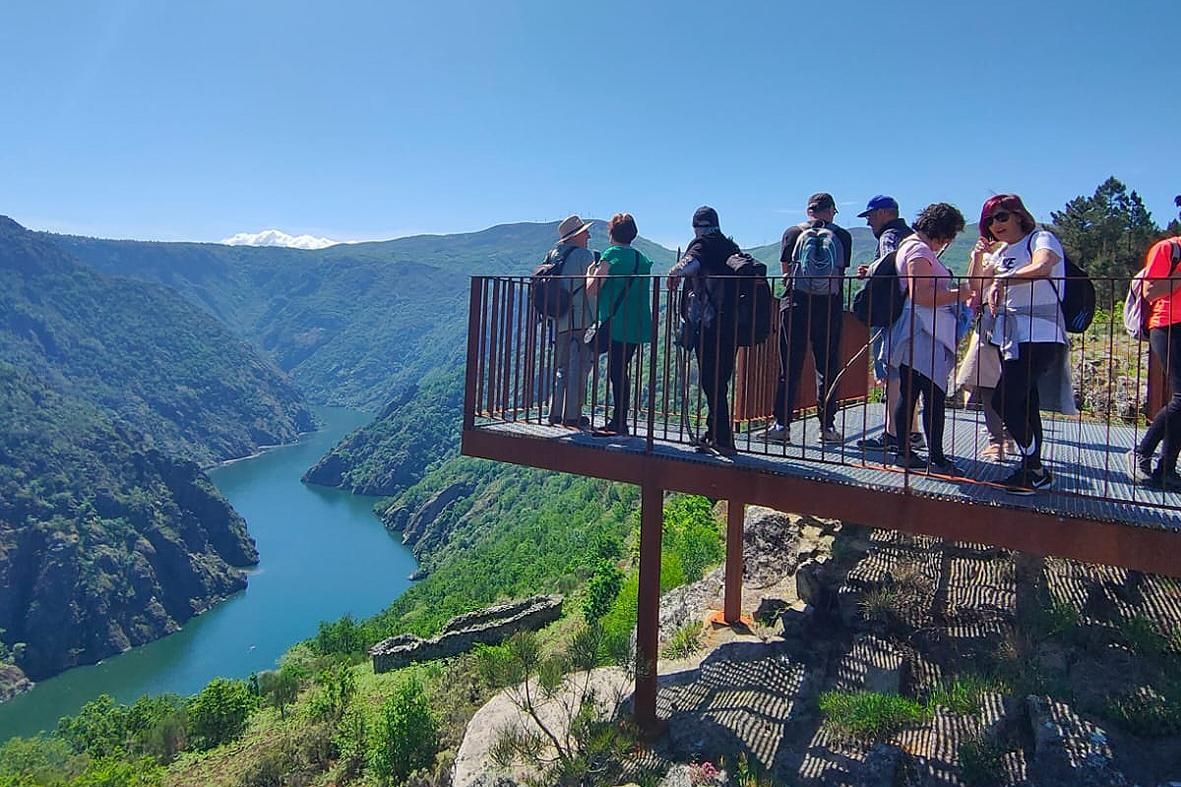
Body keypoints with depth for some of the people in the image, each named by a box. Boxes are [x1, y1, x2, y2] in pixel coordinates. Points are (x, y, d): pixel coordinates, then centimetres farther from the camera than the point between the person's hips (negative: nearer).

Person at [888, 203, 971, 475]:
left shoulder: (913, 246, 21)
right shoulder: (920, 251, -11)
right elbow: (920, 296, -20)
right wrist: (959, 293, -15)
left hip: (916, 333, 11)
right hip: (922, 332, -11)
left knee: (908, 394, 11)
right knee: (934, 396, -9)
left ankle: (904, 452, 16)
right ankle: (936, 458, -7)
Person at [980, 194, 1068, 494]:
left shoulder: (1042, 239, -4)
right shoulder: (1001, 254, 20)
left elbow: (1041, 267, -26)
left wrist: (1001, 280, -17)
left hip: (1039, 337, -8)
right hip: (1010, 339, 8)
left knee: (1004, 401, -14)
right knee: (1025, 405, 11)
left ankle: (1034, 471, -2)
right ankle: (1032, 471, 19)